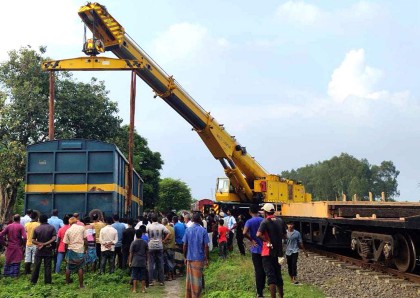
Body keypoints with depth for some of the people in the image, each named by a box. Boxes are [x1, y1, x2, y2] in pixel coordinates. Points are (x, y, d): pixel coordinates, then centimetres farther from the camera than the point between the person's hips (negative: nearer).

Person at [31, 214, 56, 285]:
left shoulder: (37, 229, -1)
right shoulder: (51, 228, -3)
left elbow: (33, 240, -5)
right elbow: (54, 238, -13)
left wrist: (40, 244, -7)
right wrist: (45, 244, -12)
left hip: (39, 250, 1)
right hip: (48, 250, 0)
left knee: (36, 266, 8)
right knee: (47, 266, 4)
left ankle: (33, 281, 11)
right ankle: (47, 281, 4)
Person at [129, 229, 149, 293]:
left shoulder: (133, 243, -6)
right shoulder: (145, 243, 3)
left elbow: (131, 253, -4)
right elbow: (146, 253, 8)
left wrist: (130, 261, 3)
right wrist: (146, 261, 18)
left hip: (135, 262, -2)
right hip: (143, 262, 3)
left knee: (134, 276, 3)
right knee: (143, 276, 7)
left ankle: (134, 289, 2)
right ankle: (143, 289, 10)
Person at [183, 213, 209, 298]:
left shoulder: (188, 230, 0)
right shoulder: (203, 230, -8)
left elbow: (185, 245, 1)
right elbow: (206, 246, -8)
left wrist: (185, 257, 11)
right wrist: (207, 259, 0)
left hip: (189, 258, 3)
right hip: (199, 258, -3)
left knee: (189, 278, 13)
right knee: (197, 279, 4)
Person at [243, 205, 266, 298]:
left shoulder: (249, 221, -10)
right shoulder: (263, 220, 2)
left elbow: (244, 233, -25)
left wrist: (251, 240, -11)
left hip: (256, 249, -4)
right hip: (264, 248, 4)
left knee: (258, 270, -1)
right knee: (263, 269, 16)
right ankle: (262, 288, 28)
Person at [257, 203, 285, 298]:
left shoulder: (265, 222, -12)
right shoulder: (280, 221, 7)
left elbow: (259, 234, -27)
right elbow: (284, 235, 17)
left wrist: (266, 240, -15)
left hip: (268, 252, -6)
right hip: (278, 252, 6)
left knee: (270, 276, -5)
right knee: (278, 275, 17)